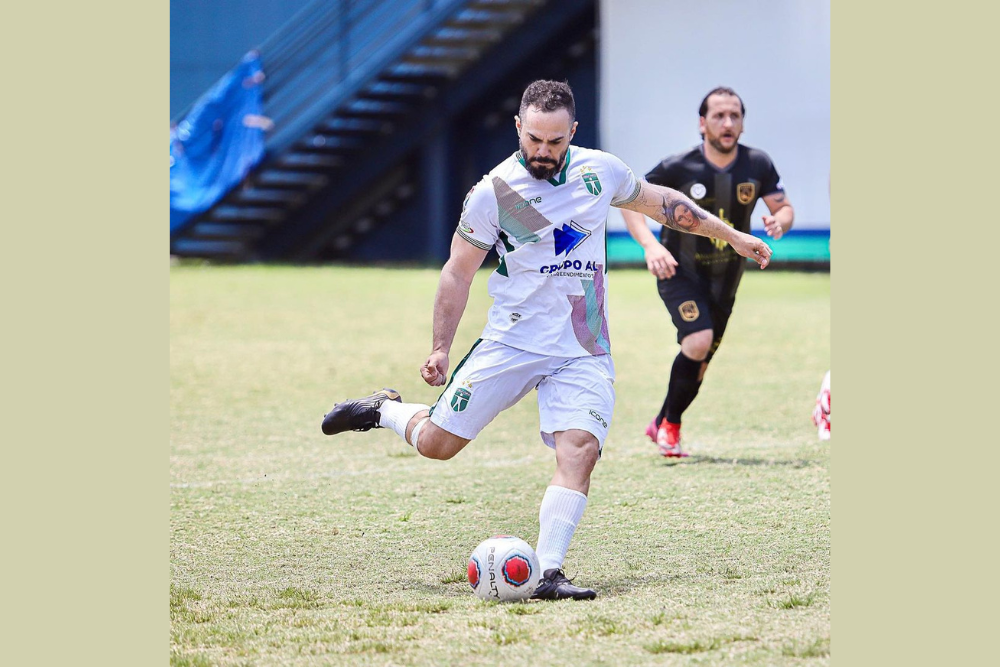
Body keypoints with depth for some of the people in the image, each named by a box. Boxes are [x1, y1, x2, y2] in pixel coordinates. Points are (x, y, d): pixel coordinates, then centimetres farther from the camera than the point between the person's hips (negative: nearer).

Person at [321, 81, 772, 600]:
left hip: (583, 355, 2)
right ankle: (384, 410, 33)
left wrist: (730, 235, 25)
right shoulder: (492, 192, -9)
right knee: (436, 443, 0)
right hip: (511, 343, -2)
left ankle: (548, 574, -21)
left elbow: (658, 201, 20)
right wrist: (440, 349, -3)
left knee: (579, 450, -20)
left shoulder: (600, 171, 2)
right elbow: (458, 272, 0)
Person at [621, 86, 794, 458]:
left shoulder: (757, 165, -9)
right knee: (698, 341, -25)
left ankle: (662, 425, 35)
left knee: (700, 361, 11)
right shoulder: (678, 168, -17)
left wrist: (779, 222, -25)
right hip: (679, 272, -4)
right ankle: (670, 424, -5)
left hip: (725, 279, 4)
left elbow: (784, 208, 0)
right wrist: (650, 245, -25)